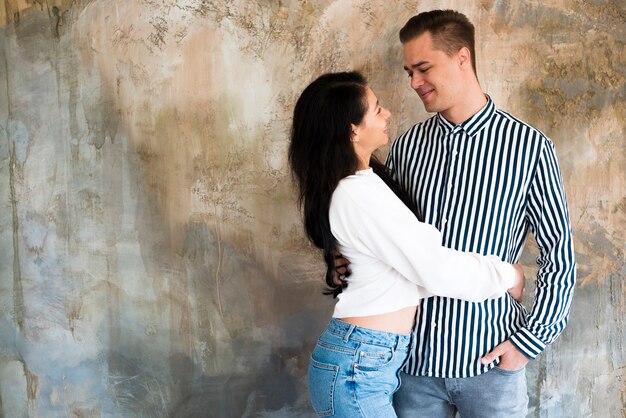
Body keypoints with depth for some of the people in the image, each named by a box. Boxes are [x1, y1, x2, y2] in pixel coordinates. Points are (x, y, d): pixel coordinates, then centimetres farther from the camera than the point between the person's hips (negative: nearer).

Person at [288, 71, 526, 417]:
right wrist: (509, 274, -4)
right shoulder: (358, 194, -21)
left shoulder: (362, 181, 10)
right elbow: (437, 270, -19)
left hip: (370, 360, 9)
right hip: (357, 368, -9)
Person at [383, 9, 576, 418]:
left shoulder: (528, 146, -6)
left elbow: (559, 254, -3)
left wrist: (529, 340, -6)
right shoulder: (407, 146, 4)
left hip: (488, 359, -3)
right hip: (413, 355, 3)